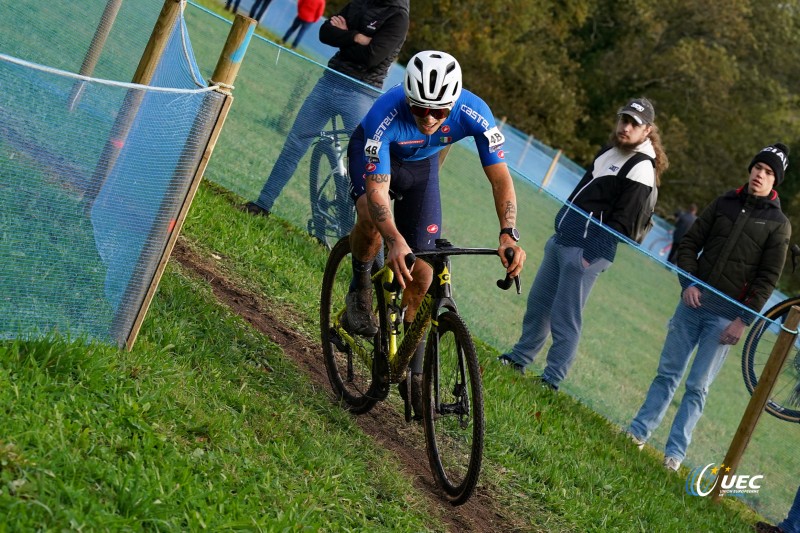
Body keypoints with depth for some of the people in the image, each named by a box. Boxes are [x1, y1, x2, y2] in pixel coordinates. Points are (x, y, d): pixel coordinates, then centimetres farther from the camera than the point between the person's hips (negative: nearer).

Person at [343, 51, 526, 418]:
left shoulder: (473, 113, -35)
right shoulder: (386, 116, -41)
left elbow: (500, 177, -33)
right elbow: (377, 188, -45)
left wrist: (508, 233, -48)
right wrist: (395, 242, -62)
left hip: (421, 165, 2)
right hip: (374, 155, -2)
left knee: (422, 271, -3)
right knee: (372, 219, -37)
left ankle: (414, 370, 13)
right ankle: (360, 287, -5)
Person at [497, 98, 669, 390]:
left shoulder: (640, 168, -12)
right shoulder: (610, 150, 16)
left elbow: (622, 220, -16)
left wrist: (593, 253, -20)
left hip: (587, 249, -9)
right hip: (561, 239, 9)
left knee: (564, 317, -6)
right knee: (538, 302, 16)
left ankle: (552, 380, 1)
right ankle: (519, 358, 28)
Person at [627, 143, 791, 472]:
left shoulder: (778, 224, -1)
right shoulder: (724, 204, 7)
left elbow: (768, 278, -3)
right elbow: (690, 243, 9)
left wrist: (744, 319, -9)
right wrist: (688, 282, -6)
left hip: (726, 316, -3)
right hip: (693, 301, 3)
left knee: (697, 387, -2)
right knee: (668, 373, 8)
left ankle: (675, 452, 3)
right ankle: (638, 432, 15)